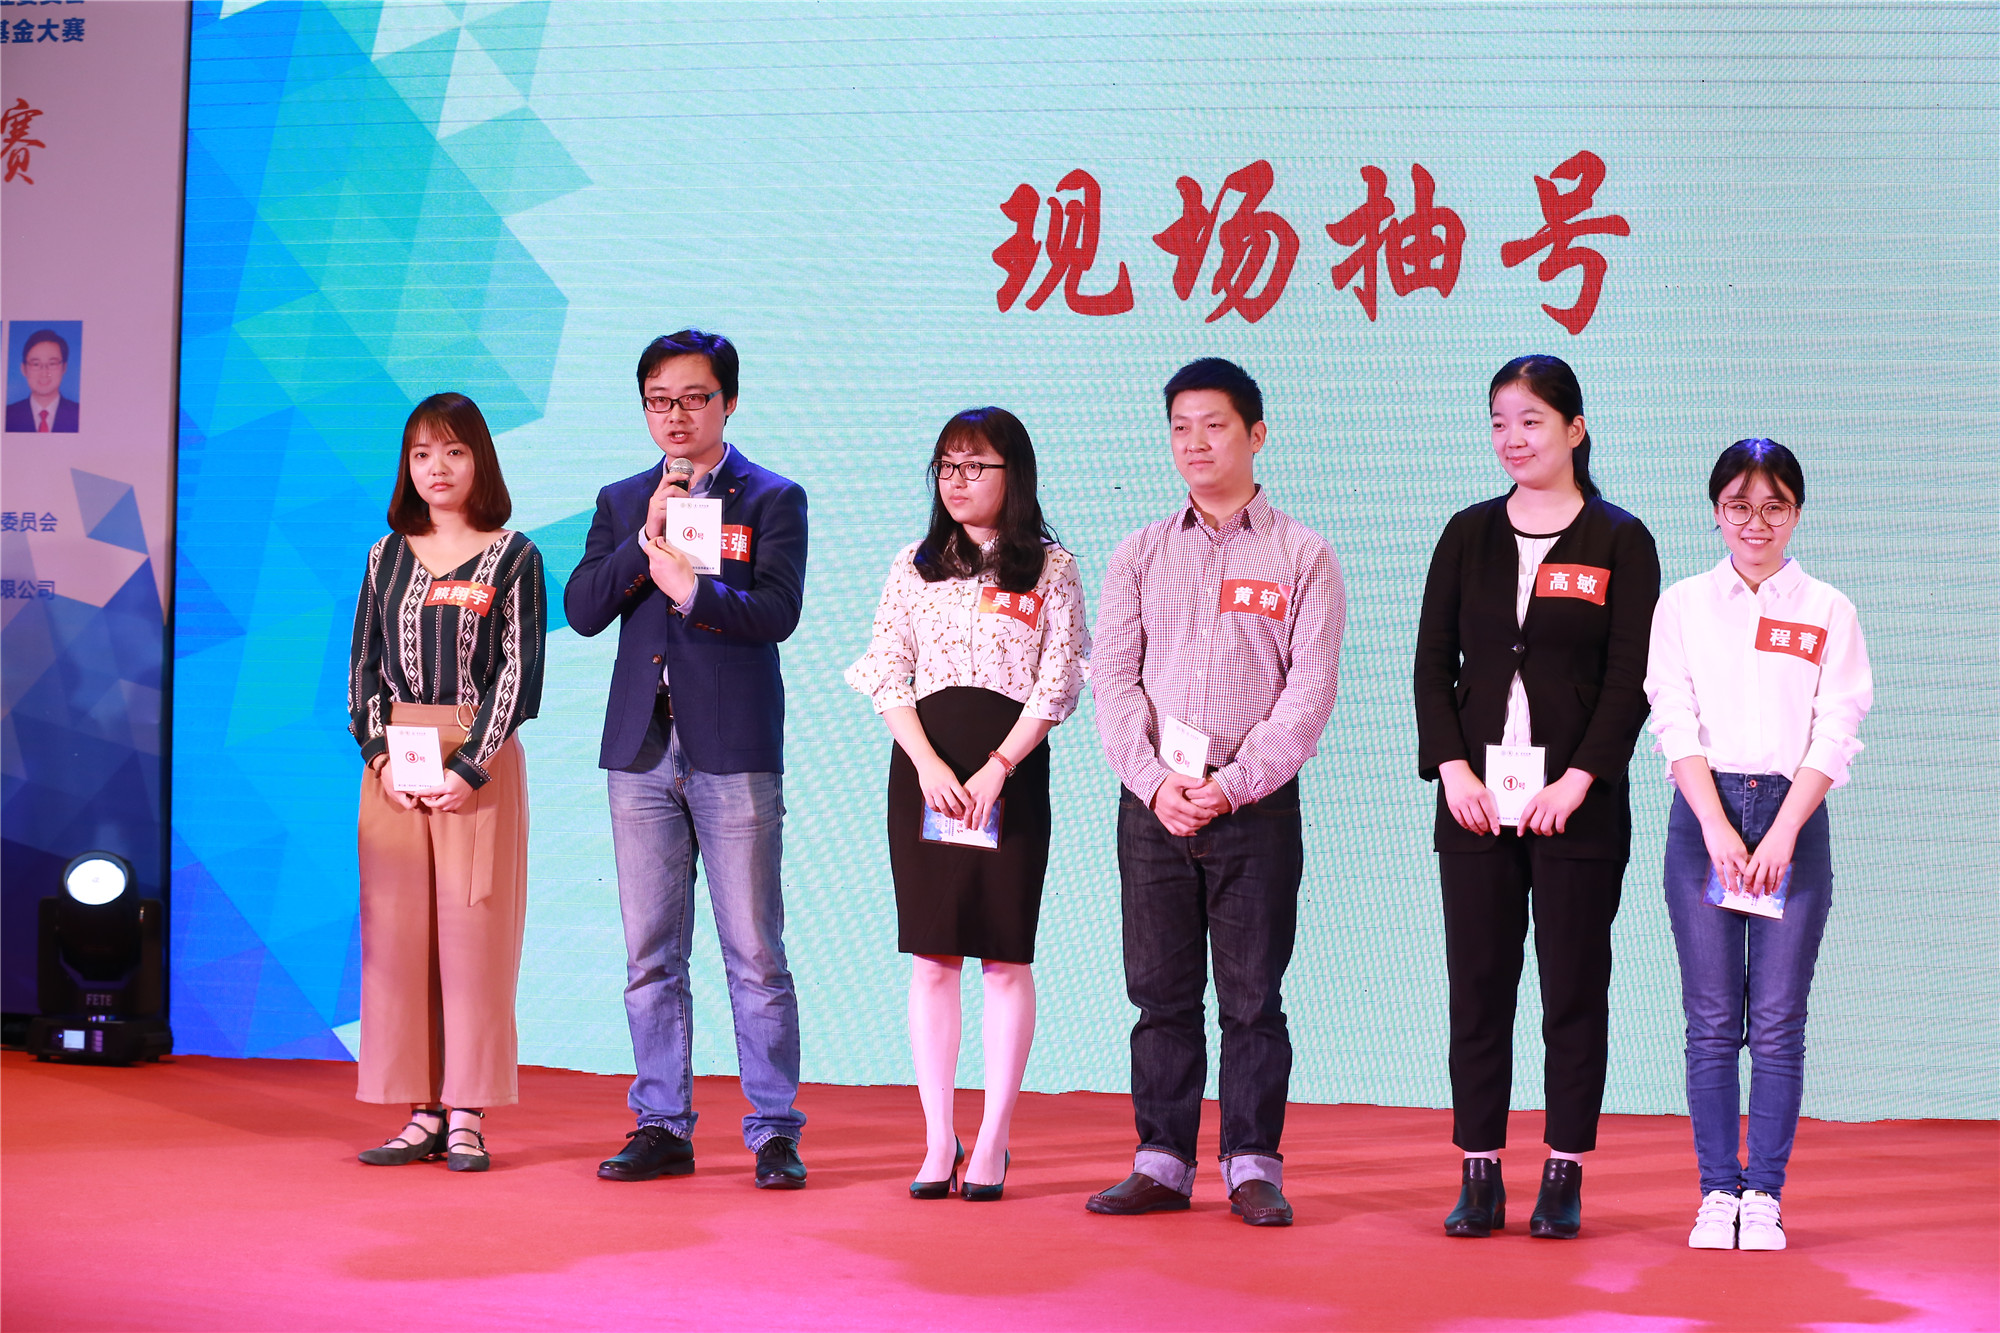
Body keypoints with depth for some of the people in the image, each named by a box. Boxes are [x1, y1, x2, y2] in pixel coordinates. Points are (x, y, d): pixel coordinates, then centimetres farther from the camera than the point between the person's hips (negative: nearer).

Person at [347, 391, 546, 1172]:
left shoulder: (513, 557, 1)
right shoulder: (387, 557, 12)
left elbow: (520, 674, -4)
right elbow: (363, 668, 11)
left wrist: (471, 766, -12)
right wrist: (381, 755, -5)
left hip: (479, 759, -4)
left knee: (472, 932, -4)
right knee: (396, 932, 1)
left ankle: (466, 1116, 1)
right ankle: (421, 1114, 7)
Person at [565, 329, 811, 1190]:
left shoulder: (772, 499, 3)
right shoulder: (621, 502, 14)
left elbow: (777, 611, -10)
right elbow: (581, 610, 3)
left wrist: (691, 590, -24)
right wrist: (645, 539, -9)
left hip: (734, 751, -4)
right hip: (642, 751, 4)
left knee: (755, 953, -3)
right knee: (650, 955, 6)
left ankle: (775, 1132, 3)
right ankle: (662, 1127, 14)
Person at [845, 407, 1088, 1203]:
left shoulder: (1051, 569, 3)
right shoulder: (914, 566, 11)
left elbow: (1057, 685, -2)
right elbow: (887, 674, 6)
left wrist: (996, 769, -12)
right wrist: (927, 764, -8)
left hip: (1012, 767, -2)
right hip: (924, 765, 2)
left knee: (1005, 957, -1)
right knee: (931, 957, 1)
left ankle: (993, 1144, 3)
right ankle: (938, 1142, 6)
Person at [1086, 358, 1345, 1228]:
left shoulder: (1300, 556, 4)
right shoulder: (1140, 554, 12)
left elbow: (1310, 690, -4)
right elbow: (1112, 677, 5)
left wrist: (1229, 786, -13)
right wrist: (1155, 779, -10)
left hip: (1255, 805, -2)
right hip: (1152, 804, 2)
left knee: (1252, 995, -1)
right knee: (1162, 993, 5)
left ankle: (1253, 1166, 6)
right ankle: (1162, 1163, 10)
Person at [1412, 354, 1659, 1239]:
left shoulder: (1619, 541, 0)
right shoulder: (1469, 534, 10)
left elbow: (1630, 678, -4)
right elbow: (1433, 661, 7)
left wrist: (1578, 780, -13)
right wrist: (1452, 767, -6)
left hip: (1577, 804, -3)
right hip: (1475, 798, 3)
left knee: (1574, 990, 2)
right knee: (1477, 989, 3)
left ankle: (1564, 1178, 8)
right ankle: (1480, 1178, 9)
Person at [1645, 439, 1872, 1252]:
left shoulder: (1828, 613, 7)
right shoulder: (1682, 606, 8)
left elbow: (1835, 736, 1)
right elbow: (1675, 726, 1)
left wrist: (1780, 835, -10)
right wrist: (1719, 827, -11)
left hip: (1793, 816, 0)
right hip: (1702, 814, 0)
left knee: (1779, 1021, -2)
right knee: (1712, 1021, -1)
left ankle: (1764, 1194, 3)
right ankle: (1717, 1192, 5)